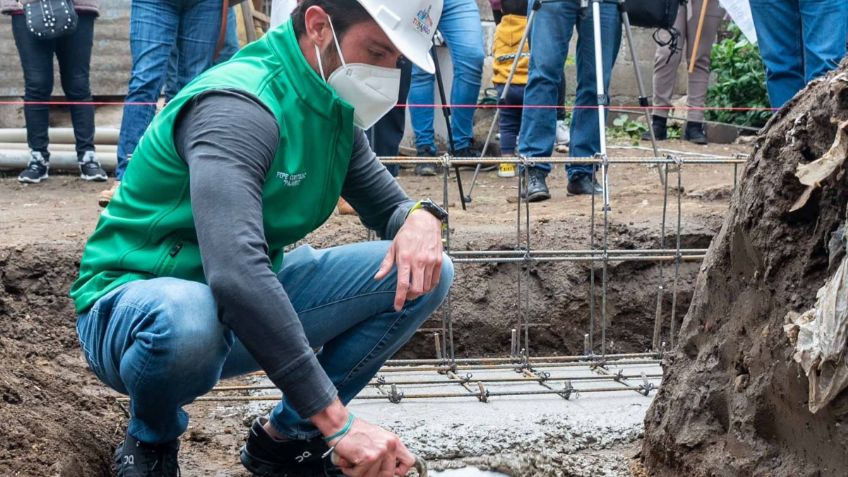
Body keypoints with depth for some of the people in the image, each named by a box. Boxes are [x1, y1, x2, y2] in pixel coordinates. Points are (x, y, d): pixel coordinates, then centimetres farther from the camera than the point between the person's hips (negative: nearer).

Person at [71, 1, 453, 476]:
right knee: (188, 318, -43)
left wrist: (421, 216, -16)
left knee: (423, 274, -6)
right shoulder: (240, 106, -28)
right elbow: (234, 275, -41)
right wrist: (337, 420, -41)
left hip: (253, 309, 7)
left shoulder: (334, 112, -1)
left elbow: (387, 206, 12)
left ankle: (287, 434, 4)